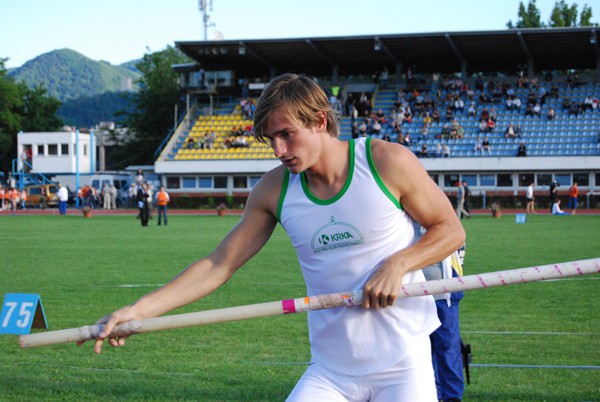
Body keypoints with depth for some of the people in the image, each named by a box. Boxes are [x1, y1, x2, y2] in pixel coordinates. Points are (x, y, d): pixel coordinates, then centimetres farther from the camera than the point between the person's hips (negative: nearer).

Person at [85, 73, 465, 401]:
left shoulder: (387, 161, -9)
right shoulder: (274, 190, 0)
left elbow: (450, 229, 0)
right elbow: (219, 265, 1)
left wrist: (397, 264, -18)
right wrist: (138, 310, -7)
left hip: (403, 367, -2)